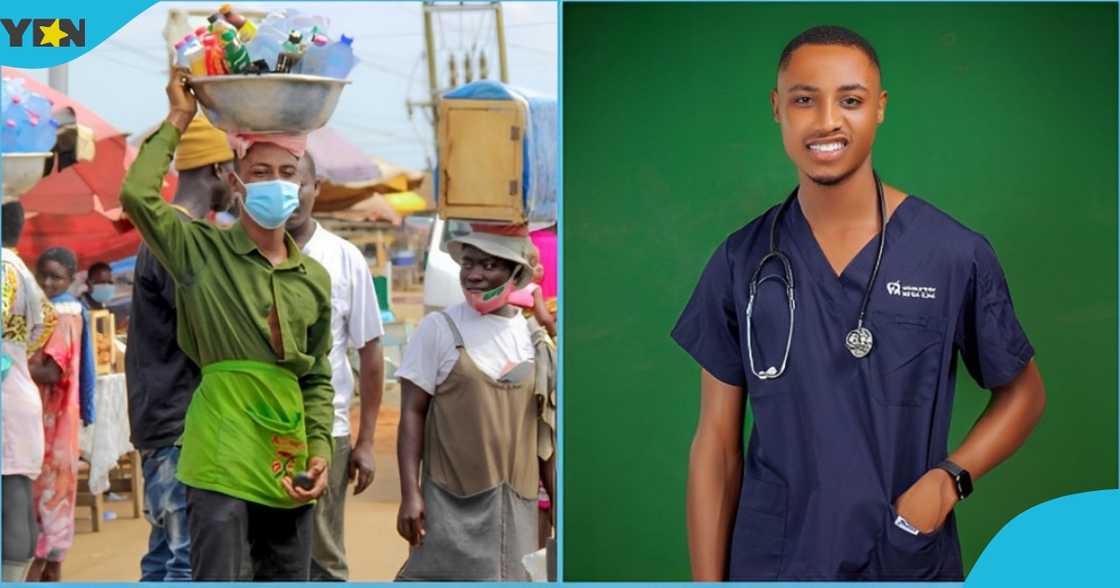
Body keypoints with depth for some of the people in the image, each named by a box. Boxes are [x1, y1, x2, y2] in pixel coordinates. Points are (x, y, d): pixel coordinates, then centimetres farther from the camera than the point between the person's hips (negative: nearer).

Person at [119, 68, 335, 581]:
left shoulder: (314, 278, 11)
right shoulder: (202, 252, -1)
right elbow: (137, 195, -17)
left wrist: (320, 450, 2)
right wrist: (178, 120, -6)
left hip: (286, 458, 5)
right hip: (222, 455, -5)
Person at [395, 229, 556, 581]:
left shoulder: (534, 338, 7)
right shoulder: (439, 329, -4)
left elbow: (542, 430, 13)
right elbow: (412, 413, -4)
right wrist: (410, 494, -12)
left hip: (517, 504, 4)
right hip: (453, 501, -4)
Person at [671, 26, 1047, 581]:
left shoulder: (957, 255, -7)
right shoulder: (740, 262, -3)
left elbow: (1022, 391, 5)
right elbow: (717, 443, 0)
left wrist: (951, 477, -12)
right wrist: (708, 580, -3)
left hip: (908, 561, -1)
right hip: (768, 562, 1)